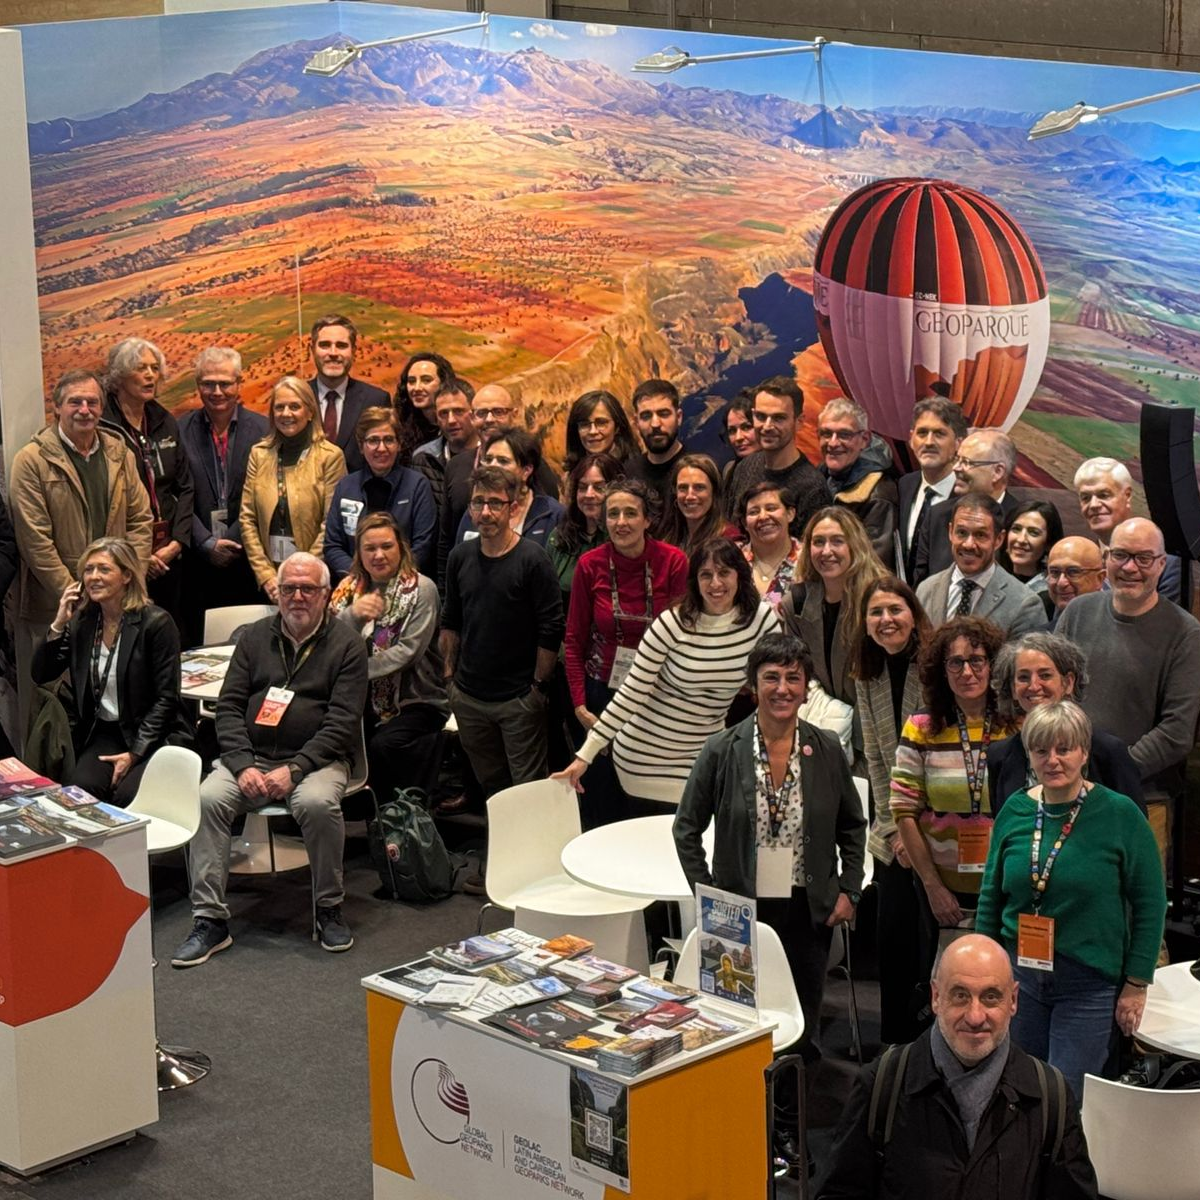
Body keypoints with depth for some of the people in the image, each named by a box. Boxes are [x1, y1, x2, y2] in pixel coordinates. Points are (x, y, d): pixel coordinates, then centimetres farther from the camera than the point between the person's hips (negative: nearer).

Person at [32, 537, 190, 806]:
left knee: (127, 797, -28)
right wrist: (59, 624, -7)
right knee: (79, 790, -24)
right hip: (102, 734, 4)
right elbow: (40, 675, 4)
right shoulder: (82, 620, 6)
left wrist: (134, 753, -14)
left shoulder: (156, 622, -9)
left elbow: (166, 697, -9)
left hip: (151, 736, -4)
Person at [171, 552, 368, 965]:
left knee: (317, 803, -35)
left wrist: (295, 769, -17)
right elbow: (228, 707, 8)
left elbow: (342, 722, -6)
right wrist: (242, 766, -9)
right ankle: (210, 920, -19)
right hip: (251, 756, 3)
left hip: (316, 759, -3)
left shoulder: (346, 644, 2)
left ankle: (329, 910, -13)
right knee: (208, 798, -25)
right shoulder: (255, 637, 12)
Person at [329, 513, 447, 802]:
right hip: (363, 701, 4)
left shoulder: (420, 589, -5)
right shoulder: (349, 588, 10)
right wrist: (353, 614, -21)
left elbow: (408, 651, -14)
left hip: (413, 701, -4)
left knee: (383, 745, -30)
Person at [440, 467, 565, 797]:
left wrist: (538, 684, -10)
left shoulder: (532, 560, -12)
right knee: (489, 785, 16)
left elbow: (552, 630, -11)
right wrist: (450, 672, 11)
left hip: (519, 698, -5)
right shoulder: (460, 556, 4)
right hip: (468, 697, 5)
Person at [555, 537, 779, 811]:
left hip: (705, 754, 3)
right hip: (647, 753, -3)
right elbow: (631, 692, -15)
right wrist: (585, 755, -17)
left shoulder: (762, 619, -9)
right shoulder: (672, 624, -18)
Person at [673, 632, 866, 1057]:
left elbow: (852, 827, 13)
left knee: (803, 1033, 10)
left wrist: (849, 891, 5)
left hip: (808, 911, 2)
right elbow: (687, 828, 2)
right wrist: (707, 897, -3)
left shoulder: (827, 750, 0)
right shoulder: (722, 751, -6)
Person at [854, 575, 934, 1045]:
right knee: (891, 941, 8)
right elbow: (875, 760, 9)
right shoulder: (868, 678, 8)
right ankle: (895, 1045, 20)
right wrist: (893, 828, 1)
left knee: (932, 943, -3)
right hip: (893, 836, 5)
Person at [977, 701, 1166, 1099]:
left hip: (1089, 984, -4)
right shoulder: (1015, 810, 2)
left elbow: (1150, 904, -4)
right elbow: (991, 897, 12)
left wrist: (1136, 985, -5)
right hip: (1019, 975, 4)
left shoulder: (1120, 814, -9)